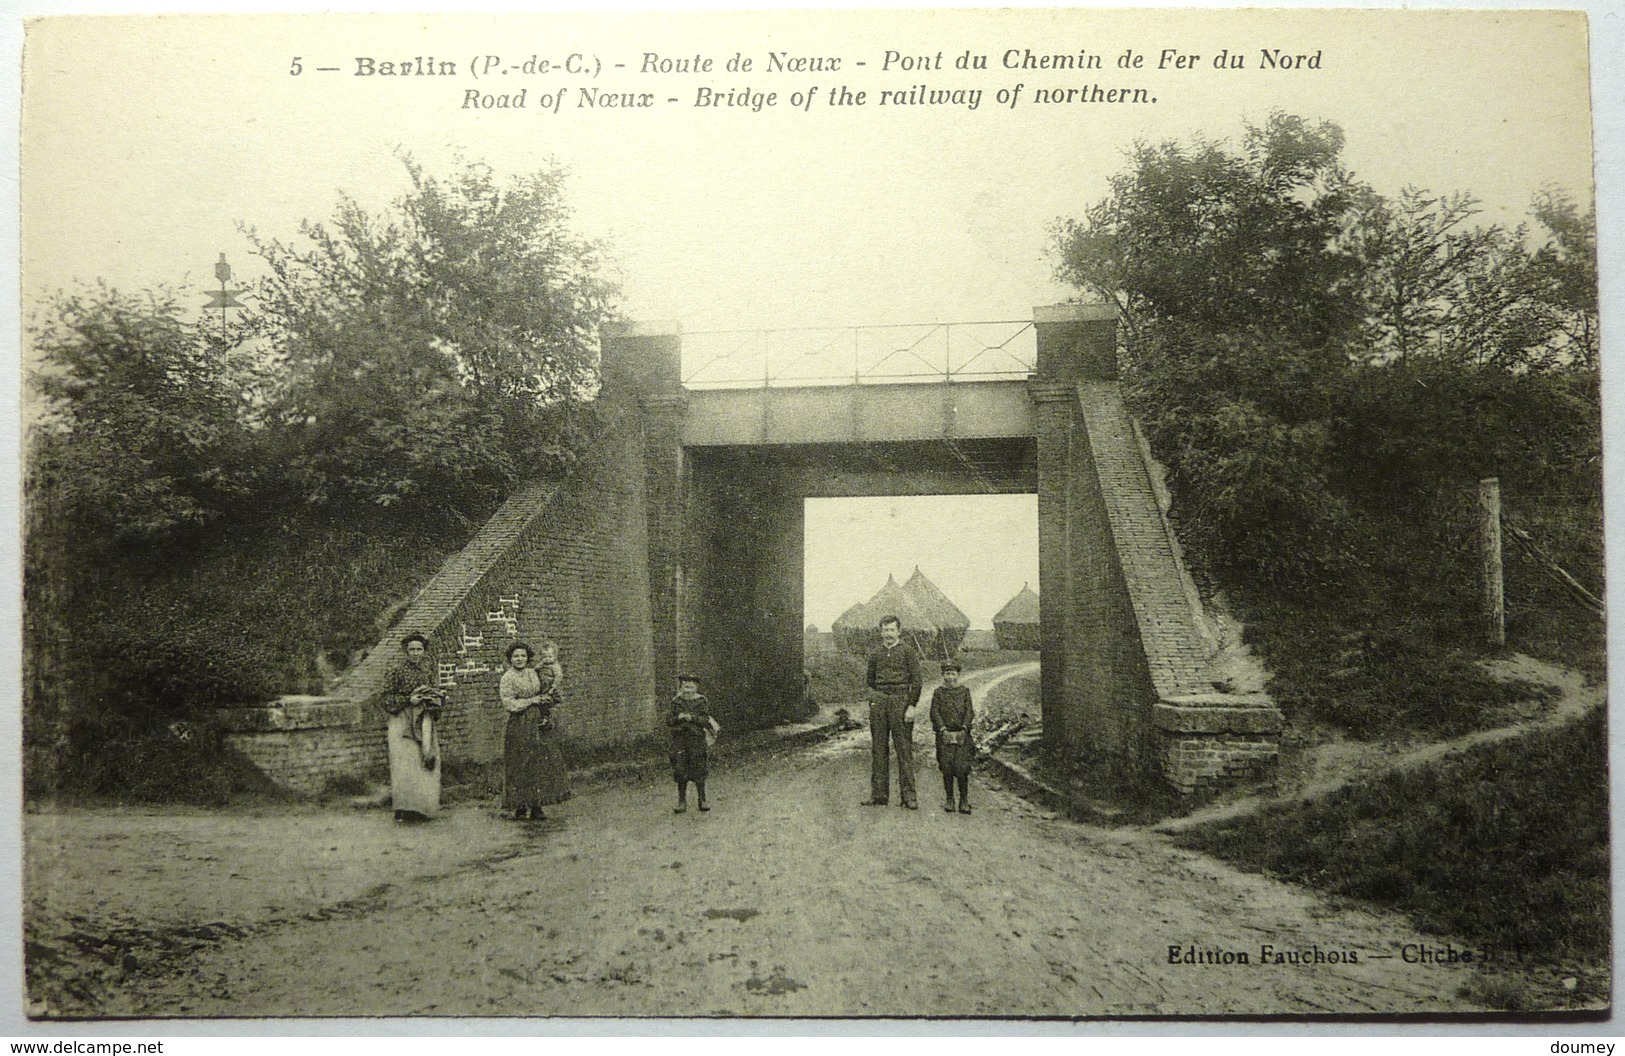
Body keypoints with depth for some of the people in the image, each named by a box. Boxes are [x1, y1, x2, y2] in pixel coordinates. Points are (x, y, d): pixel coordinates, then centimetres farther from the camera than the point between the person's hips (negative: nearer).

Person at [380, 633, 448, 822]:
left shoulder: (429, 672, 13)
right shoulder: (396, 672, -2)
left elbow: (438, 694, 22)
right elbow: (386, 697, -5)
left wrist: (437, 699, -1)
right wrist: (409, 700, -15)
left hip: (425, 723, 5)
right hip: (403, 723, -5)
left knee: (426, 764, 1)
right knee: (405, 763, -13)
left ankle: (422, 809, 7)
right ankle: (403, 809, -11)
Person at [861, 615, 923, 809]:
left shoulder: (908, 651, 2)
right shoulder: (875, 654, 14)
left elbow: (916, 681, -1)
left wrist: (911, 706, -8)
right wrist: (873, 701, 13)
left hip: (900, 701, -4)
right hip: (879, 702, 4)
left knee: (904, 749, -5)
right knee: (878, 749, 3)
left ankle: (908, 795, -3)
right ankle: (879, 795, 8)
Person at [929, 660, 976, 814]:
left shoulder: (964, 691, 10)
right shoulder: (939, 692, 9)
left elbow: (969, 712, 4)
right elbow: (934, 713, 1)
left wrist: (964, 728, -10)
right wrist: (943, 729, -11)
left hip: (962, 734, 0)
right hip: (944, 735, 0)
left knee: (962, 768, -8)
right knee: (947, 768, -2)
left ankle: (964, 800, 1)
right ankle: (949, 799, 10)